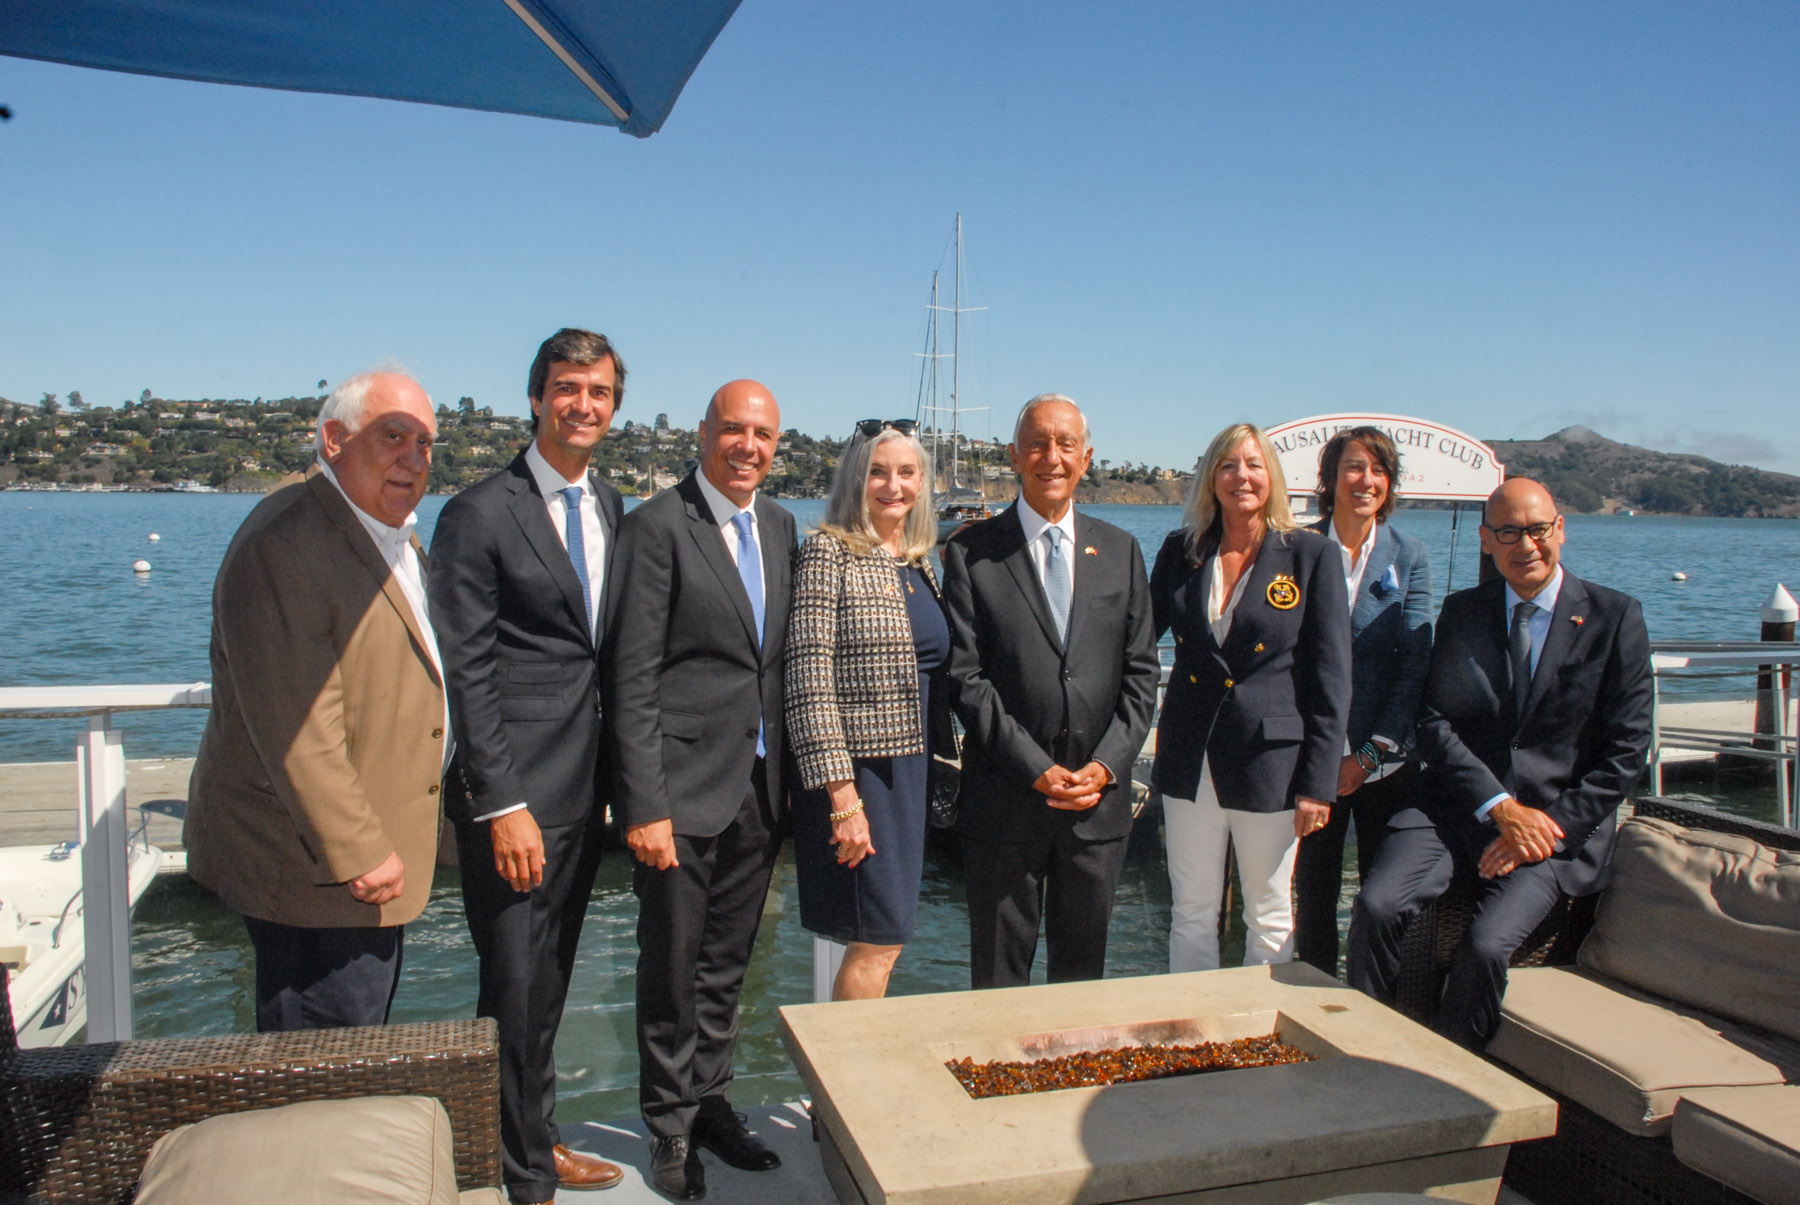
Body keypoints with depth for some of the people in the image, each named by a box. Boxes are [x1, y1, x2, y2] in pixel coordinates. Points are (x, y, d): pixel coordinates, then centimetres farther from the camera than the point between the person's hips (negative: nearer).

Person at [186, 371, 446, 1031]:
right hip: (313, 871, -10)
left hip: (374, 856, 10)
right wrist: (358, 853, -22)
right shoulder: (282, 544, -20)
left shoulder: (396, 537, 13)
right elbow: (296, 731, -24)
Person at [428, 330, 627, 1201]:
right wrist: (503, 805, -16)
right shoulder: (481, 513, -10)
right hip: (514, 795, -6)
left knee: (550, 981, 19)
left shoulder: (610, 508, 11)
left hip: (583, 791, 6)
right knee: (516, 989, 4)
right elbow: (466, 672, -12)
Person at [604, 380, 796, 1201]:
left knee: (727, 963, 18)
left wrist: (788, 779, 11)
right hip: (683, 791, -6)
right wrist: (644, 805, -16)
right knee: (672, 966, 9)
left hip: (760, 786, 6)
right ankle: (670, 1123, 28)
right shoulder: (658, 525, -10)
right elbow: (632, 677, -13)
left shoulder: (779, 526, 10)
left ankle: (709, 1100, 36)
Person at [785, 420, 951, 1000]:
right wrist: (843, 798, -20)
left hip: (913, 769, 7)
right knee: (880, 940, -4)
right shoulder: (829, 551, -10)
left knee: (880, 935, 13)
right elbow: (810, 680, -16)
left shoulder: (918, 562, 12)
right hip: (857, 770, -7)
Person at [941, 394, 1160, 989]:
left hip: (1100, 796, 3)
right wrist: (1036, 770, -13)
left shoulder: (1120, 550, 9)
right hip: (1006, 798, -3)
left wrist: (1106, 765, -6)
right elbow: (966, 677, -7)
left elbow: (1141, 671, 7)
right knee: (999, 967, 9)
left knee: (1084, 962, 15)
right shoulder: (972, 553, -2)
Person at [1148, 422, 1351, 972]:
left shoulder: (1312, 555, -5)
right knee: (1190, 913, 12)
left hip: (1269, 761, -2)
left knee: (1269, 917, 12)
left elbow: (1330, 677, -6)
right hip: (1189, 761, 3)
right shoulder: (1181, 550, 5)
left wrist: (1318, 782, -9)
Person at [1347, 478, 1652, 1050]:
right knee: (1374, 907, -21)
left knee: (1486, 945, -25)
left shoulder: (1615, 617, 2)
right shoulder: (1461, 612, 9)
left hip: (1560, 823, -2)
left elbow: (1625, 750, -1)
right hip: (1457, 805, 2)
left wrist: (1553, 827, -11)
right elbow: (1434, 723, 1)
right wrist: (1502, 808, -12)